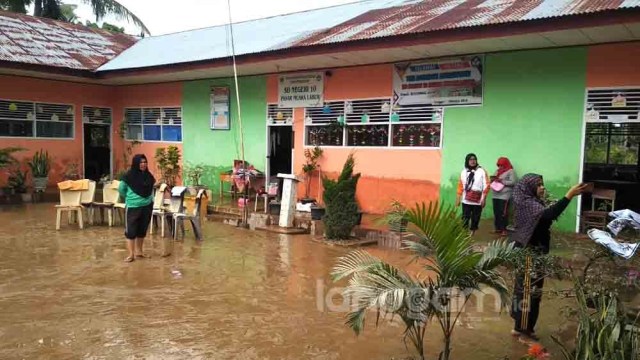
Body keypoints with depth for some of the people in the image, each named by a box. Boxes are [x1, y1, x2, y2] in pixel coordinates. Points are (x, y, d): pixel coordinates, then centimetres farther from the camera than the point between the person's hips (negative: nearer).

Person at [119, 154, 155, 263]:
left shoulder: (148, 176, 2)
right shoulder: (129, 176, -11)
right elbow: (121, 189, 2)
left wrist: (149, 198, 9)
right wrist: (129, 198, 9)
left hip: (147, 206, 5)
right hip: (133, 207, -5)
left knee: (142, 230, 12)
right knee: (131, 230, -2)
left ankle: (139, 251, 24)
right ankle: (131, 254, 3)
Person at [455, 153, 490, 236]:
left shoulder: (482, 171, -2)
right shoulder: (464, 172, 8)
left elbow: (486, 185, -4)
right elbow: (460, 185, 10)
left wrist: (484, 199, -8)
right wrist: (458, 198, 8)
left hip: (478, 200, -2)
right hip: (466, 200, 2)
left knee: (475, 218, 5)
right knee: (465, 218, -2)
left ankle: (472, 233, 16)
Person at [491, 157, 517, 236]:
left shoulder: (510, 171, -1)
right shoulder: (497, 171, 19)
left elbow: (512, 182, -11)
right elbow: (494, 180, 23)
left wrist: (501, 181, -17)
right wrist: (493, 180, 0)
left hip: (504, 195, -6)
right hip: (496, 195, 6)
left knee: (503, 213, -7)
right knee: (496, 212, 6)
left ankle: (504, 229, 0)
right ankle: (498, 228, 14)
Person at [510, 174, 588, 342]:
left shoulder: (534, 202, 13)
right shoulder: (528, 204, -20)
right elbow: (549, 214, -36)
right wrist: (569, 195, -37)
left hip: (535, 252, 10)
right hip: (530, 254, -10)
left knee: (527, 289, 16)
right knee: (529, 291, -2)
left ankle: (520, 327, 28)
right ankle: (523, 330, 10)